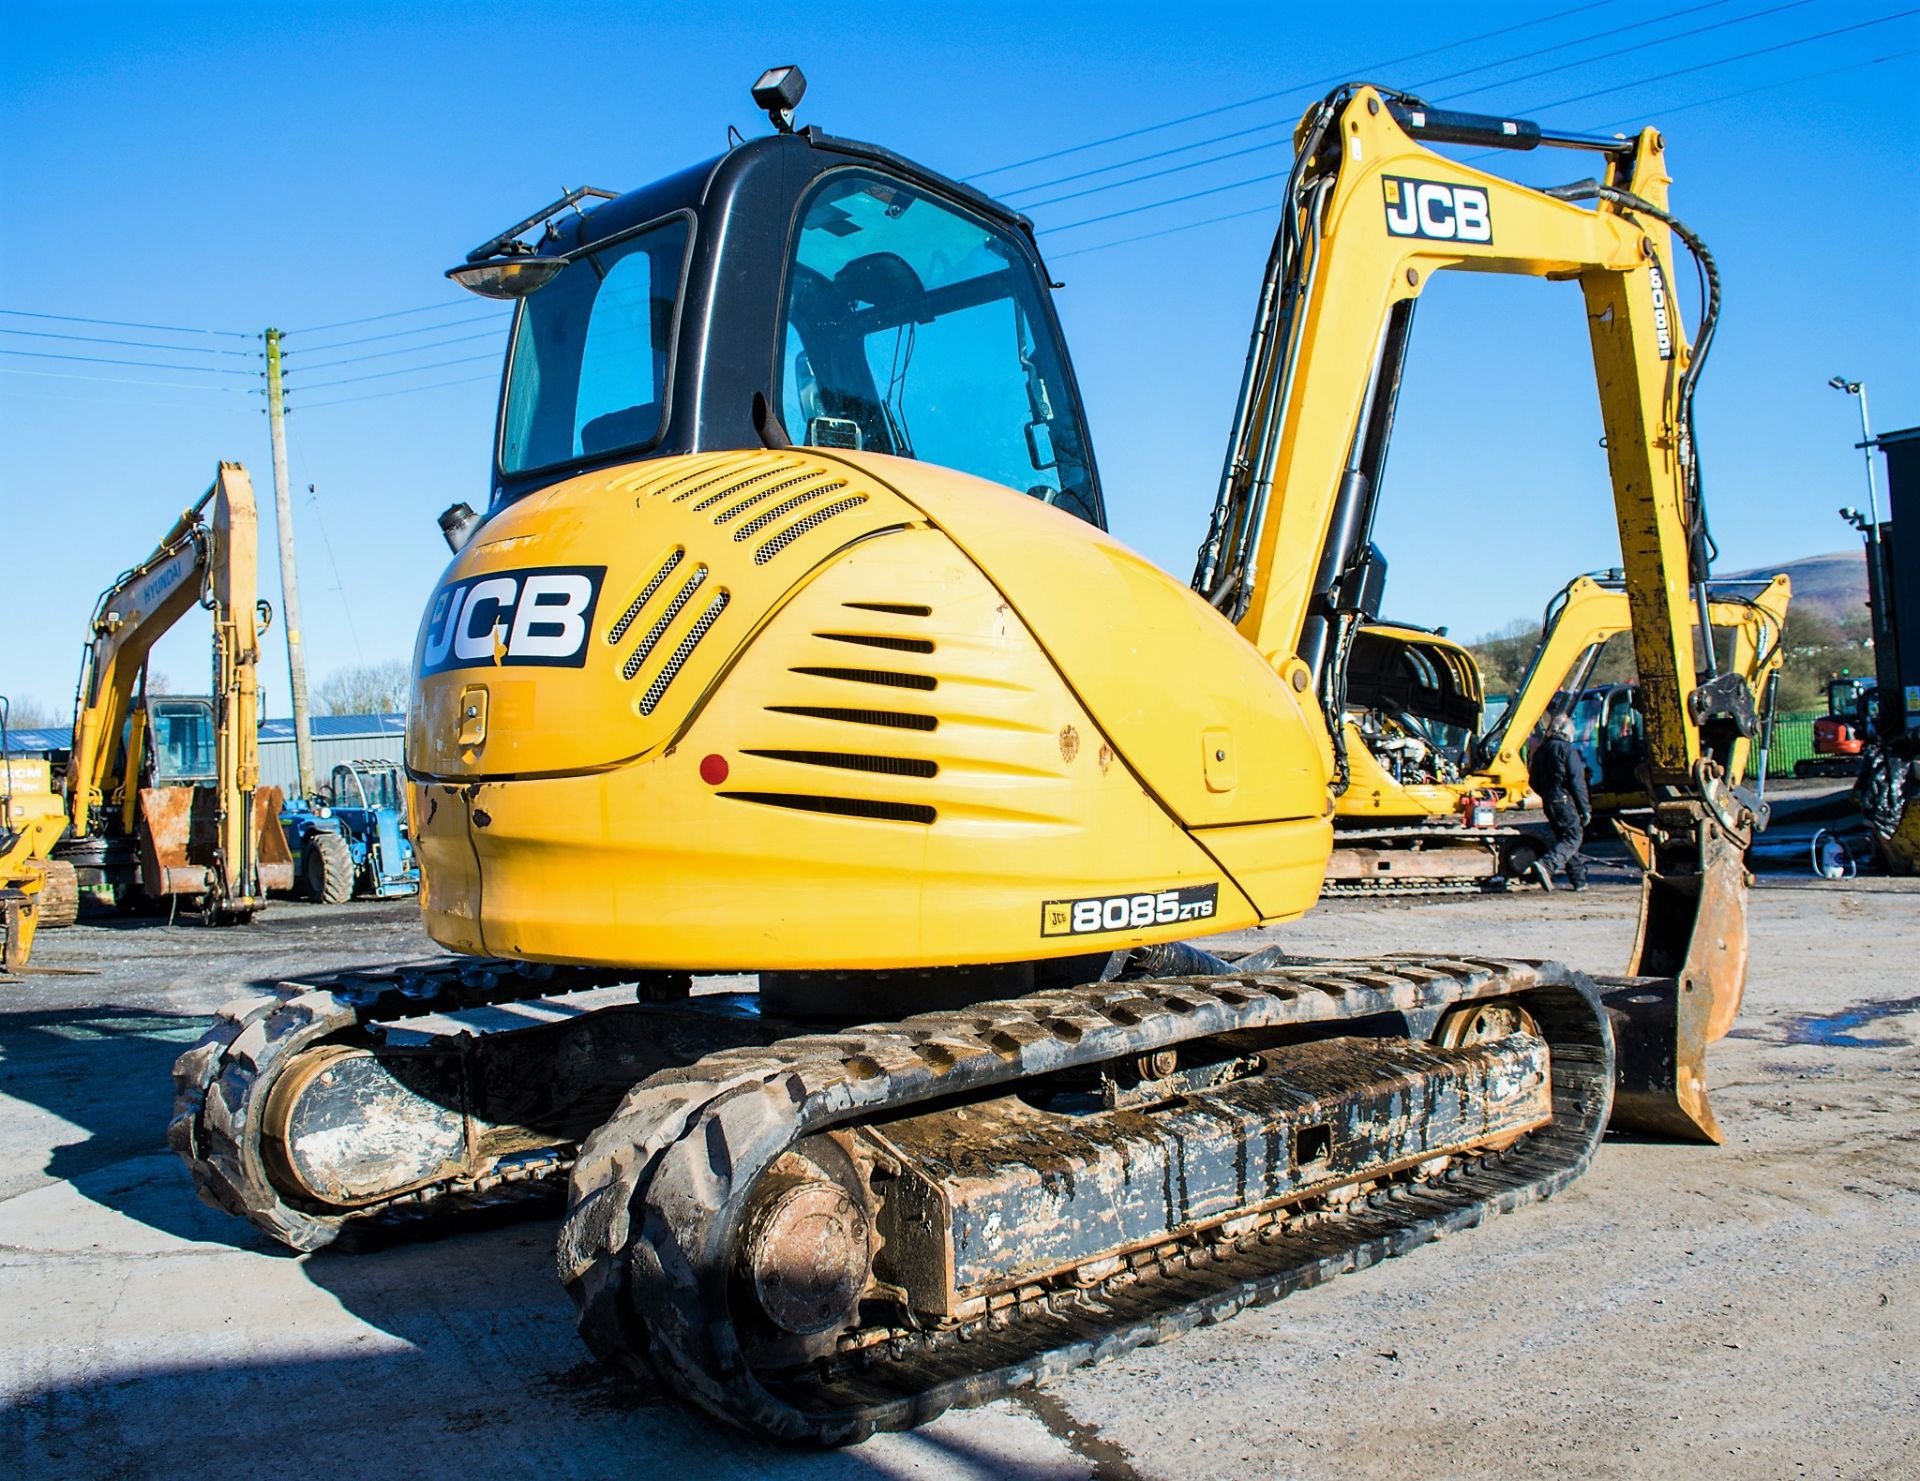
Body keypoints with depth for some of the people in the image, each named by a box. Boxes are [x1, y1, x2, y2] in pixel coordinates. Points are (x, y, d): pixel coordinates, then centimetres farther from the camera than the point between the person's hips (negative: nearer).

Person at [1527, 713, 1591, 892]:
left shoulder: (1541, 750, 12)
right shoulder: (1567, 750, -10)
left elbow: (1533, 781, 16)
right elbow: (1576, 781, -14)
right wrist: (1585, 808, -10)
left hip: (1549, 802, 8)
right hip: (1566, 801, -8)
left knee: (1564, 838, 14)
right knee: (1573, 838, -7)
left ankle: (1579, 879, 17)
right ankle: (1545, 865, -27)